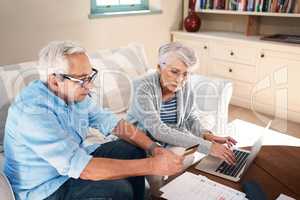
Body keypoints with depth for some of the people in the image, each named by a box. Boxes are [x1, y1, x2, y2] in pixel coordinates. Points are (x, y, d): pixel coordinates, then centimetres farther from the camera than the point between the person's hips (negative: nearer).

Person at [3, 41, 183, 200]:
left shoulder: (74, 92, -7)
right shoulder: (32, 111, -32)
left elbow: (111, 122, -1)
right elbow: (82, 168, -35)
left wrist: (154, 148, -13)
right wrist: (152, 166, -34)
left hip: (73, 164, 8)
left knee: (133, 150, 4)